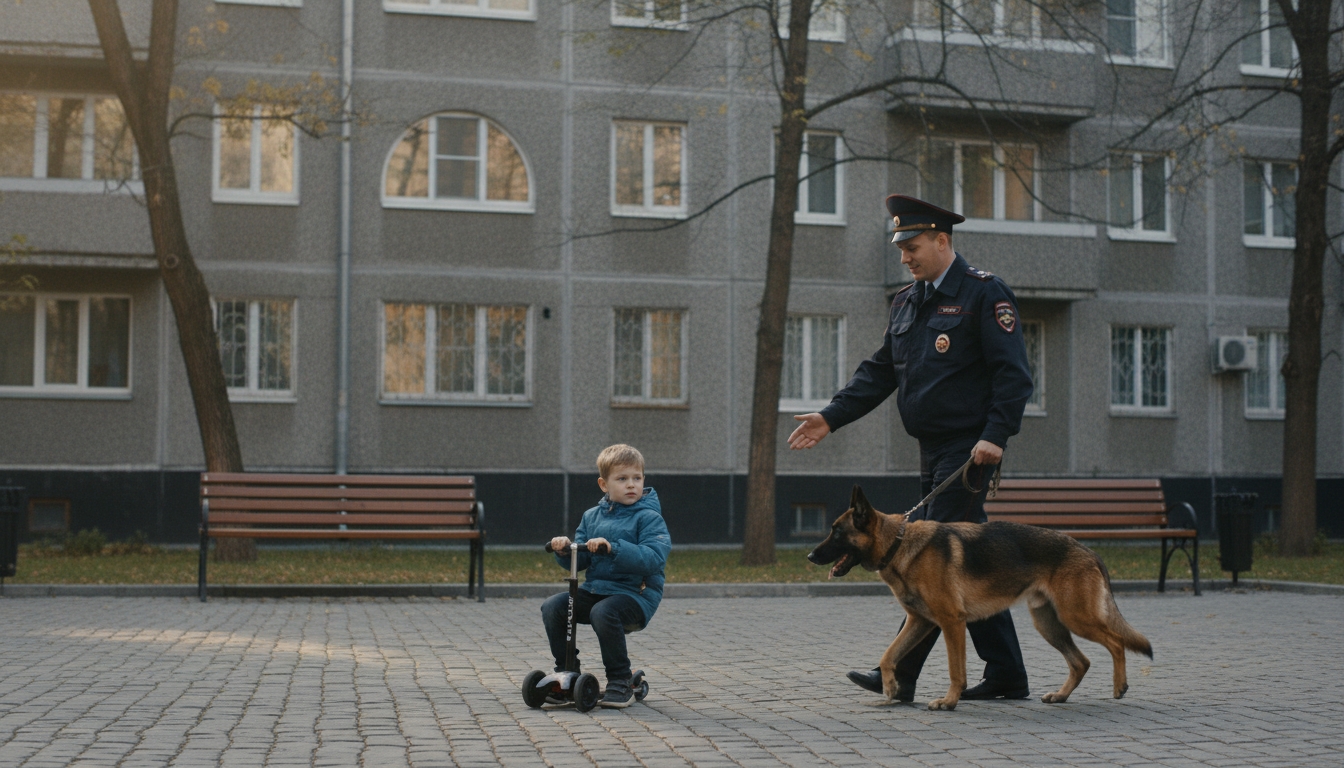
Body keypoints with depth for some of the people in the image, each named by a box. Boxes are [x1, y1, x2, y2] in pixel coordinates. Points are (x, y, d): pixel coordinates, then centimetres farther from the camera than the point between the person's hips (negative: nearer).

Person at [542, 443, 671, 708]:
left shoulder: (649, 518, -4)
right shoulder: (592, 517, 14)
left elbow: (654, 558, -21)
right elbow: (579, 561, 14)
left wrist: (613, 548, -30)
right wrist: (565, 550, -10)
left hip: (636, 594, -6)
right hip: (594, 589, 6)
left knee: (603, 612, -34)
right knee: (552, 606, -14)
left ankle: (621, 683, -18)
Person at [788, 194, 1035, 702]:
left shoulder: (984, 293, -7)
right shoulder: (906, 302, 16)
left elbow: (1013, 373, -12)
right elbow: (880, 372, 17)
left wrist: (996, 435, -22)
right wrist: (832, 417, 6)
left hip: (969, 447, -8)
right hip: (933, 449, 8)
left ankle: (900, 674, -8)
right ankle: (1006, 675, 17)